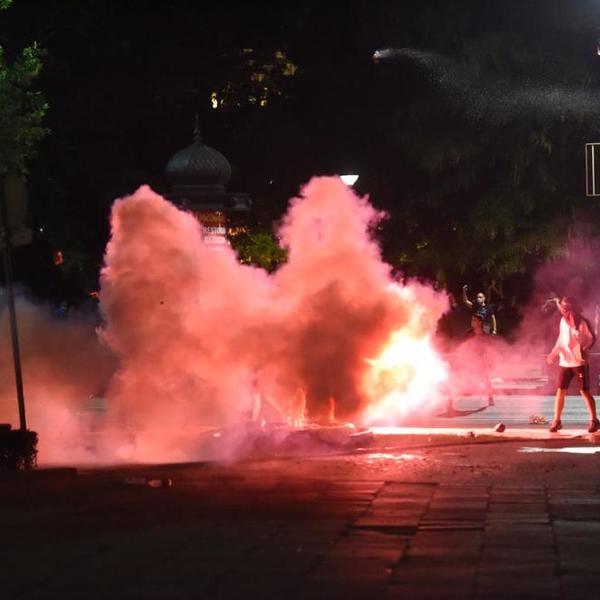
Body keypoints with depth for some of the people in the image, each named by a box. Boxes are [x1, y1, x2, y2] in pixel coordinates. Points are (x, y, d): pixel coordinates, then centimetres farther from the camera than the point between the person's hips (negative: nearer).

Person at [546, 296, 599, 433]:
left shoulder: (582, 322, -9)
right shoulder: (563, 321, 8)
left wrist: (584, 348, -25)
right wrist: (553, 354, 5)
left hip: (580, 362, -5)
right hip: (564, 362, 5)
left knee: (584, 391, -2)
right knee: (560, 390, 1)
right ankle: (556, 421, 8)